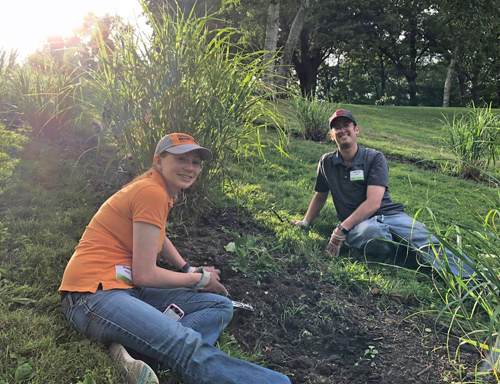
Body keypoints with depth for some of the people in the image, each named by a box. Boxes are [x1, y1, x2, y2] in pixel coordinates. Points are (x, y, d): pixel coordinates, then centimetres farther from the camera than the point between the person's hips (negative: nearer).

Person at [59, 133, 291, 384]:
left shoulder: (161, 190, 15)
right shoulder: (152, 193, -15)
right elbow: (145, 275, -16)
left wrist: (189, 270, 23)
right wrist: (199, 279, 0)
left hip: (127, 288, 10)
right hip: (93, 294, -10)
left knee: (221, 306, -1)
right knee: (190, 346, -32)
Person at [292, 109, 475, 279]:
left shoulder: (374, 158, 2)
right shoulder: (327, 162, 13)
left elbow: (373, 203, -10)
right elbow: (320, 196, 30)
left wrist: (341, 229, -18)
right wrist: (306, 222, 24)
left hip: (390, 215, 0)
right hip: (358, 225, 1)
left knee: (425, 240, -32)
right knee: (371, 231, -39)